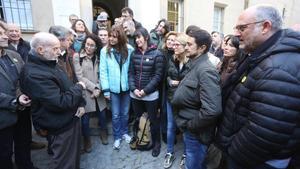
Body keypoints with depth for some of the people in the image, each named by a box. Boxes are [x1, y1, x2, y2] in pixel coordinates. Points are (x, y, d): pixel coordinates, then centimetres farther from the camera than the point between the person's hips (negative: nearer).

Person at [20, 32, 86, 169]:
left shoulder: (50, 64, 6)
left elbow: (68, 86, 11)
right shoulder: (34, 74, -27)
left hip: (71, 119, 9)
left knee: (74, 155, 26)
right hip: (61, 126, -9)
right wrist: (79, 87, -15)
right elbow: (62, 102, -31)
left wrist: (80, 104, -4)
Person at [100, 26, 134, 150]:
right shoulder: (105, 51, -7)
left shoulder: (129, 50, -6)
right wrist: (105, 89, -10)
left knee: (125, 113, 16)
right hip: (113, 88, -1)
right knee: (116, 114, 10)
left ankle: (124, 132, 38)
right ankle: (117, 137, 29)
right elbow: (103, 71, -8)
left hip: (126, 87, 1)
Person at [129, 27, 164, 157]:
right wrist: (134, 89, -9)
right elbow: (131, 73, 5)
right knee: (137, 119, 18)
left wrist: (145, 90, -16)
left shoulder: (157, 54, -9)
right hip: (135, 94, 4)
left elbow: (158, 76, -12)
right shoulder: (134, 54, 5)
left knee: (153, 120, 10)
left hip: (151, 94, -4)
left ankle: (156, 143, 33)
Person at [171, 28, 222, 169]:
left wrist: (191, 125, -20)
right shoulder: (195, 66, 7)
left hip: (196, 133, -8)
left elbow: (212, 110, -33)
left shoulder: (206, 70, -24)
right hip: (189, 130, 8)